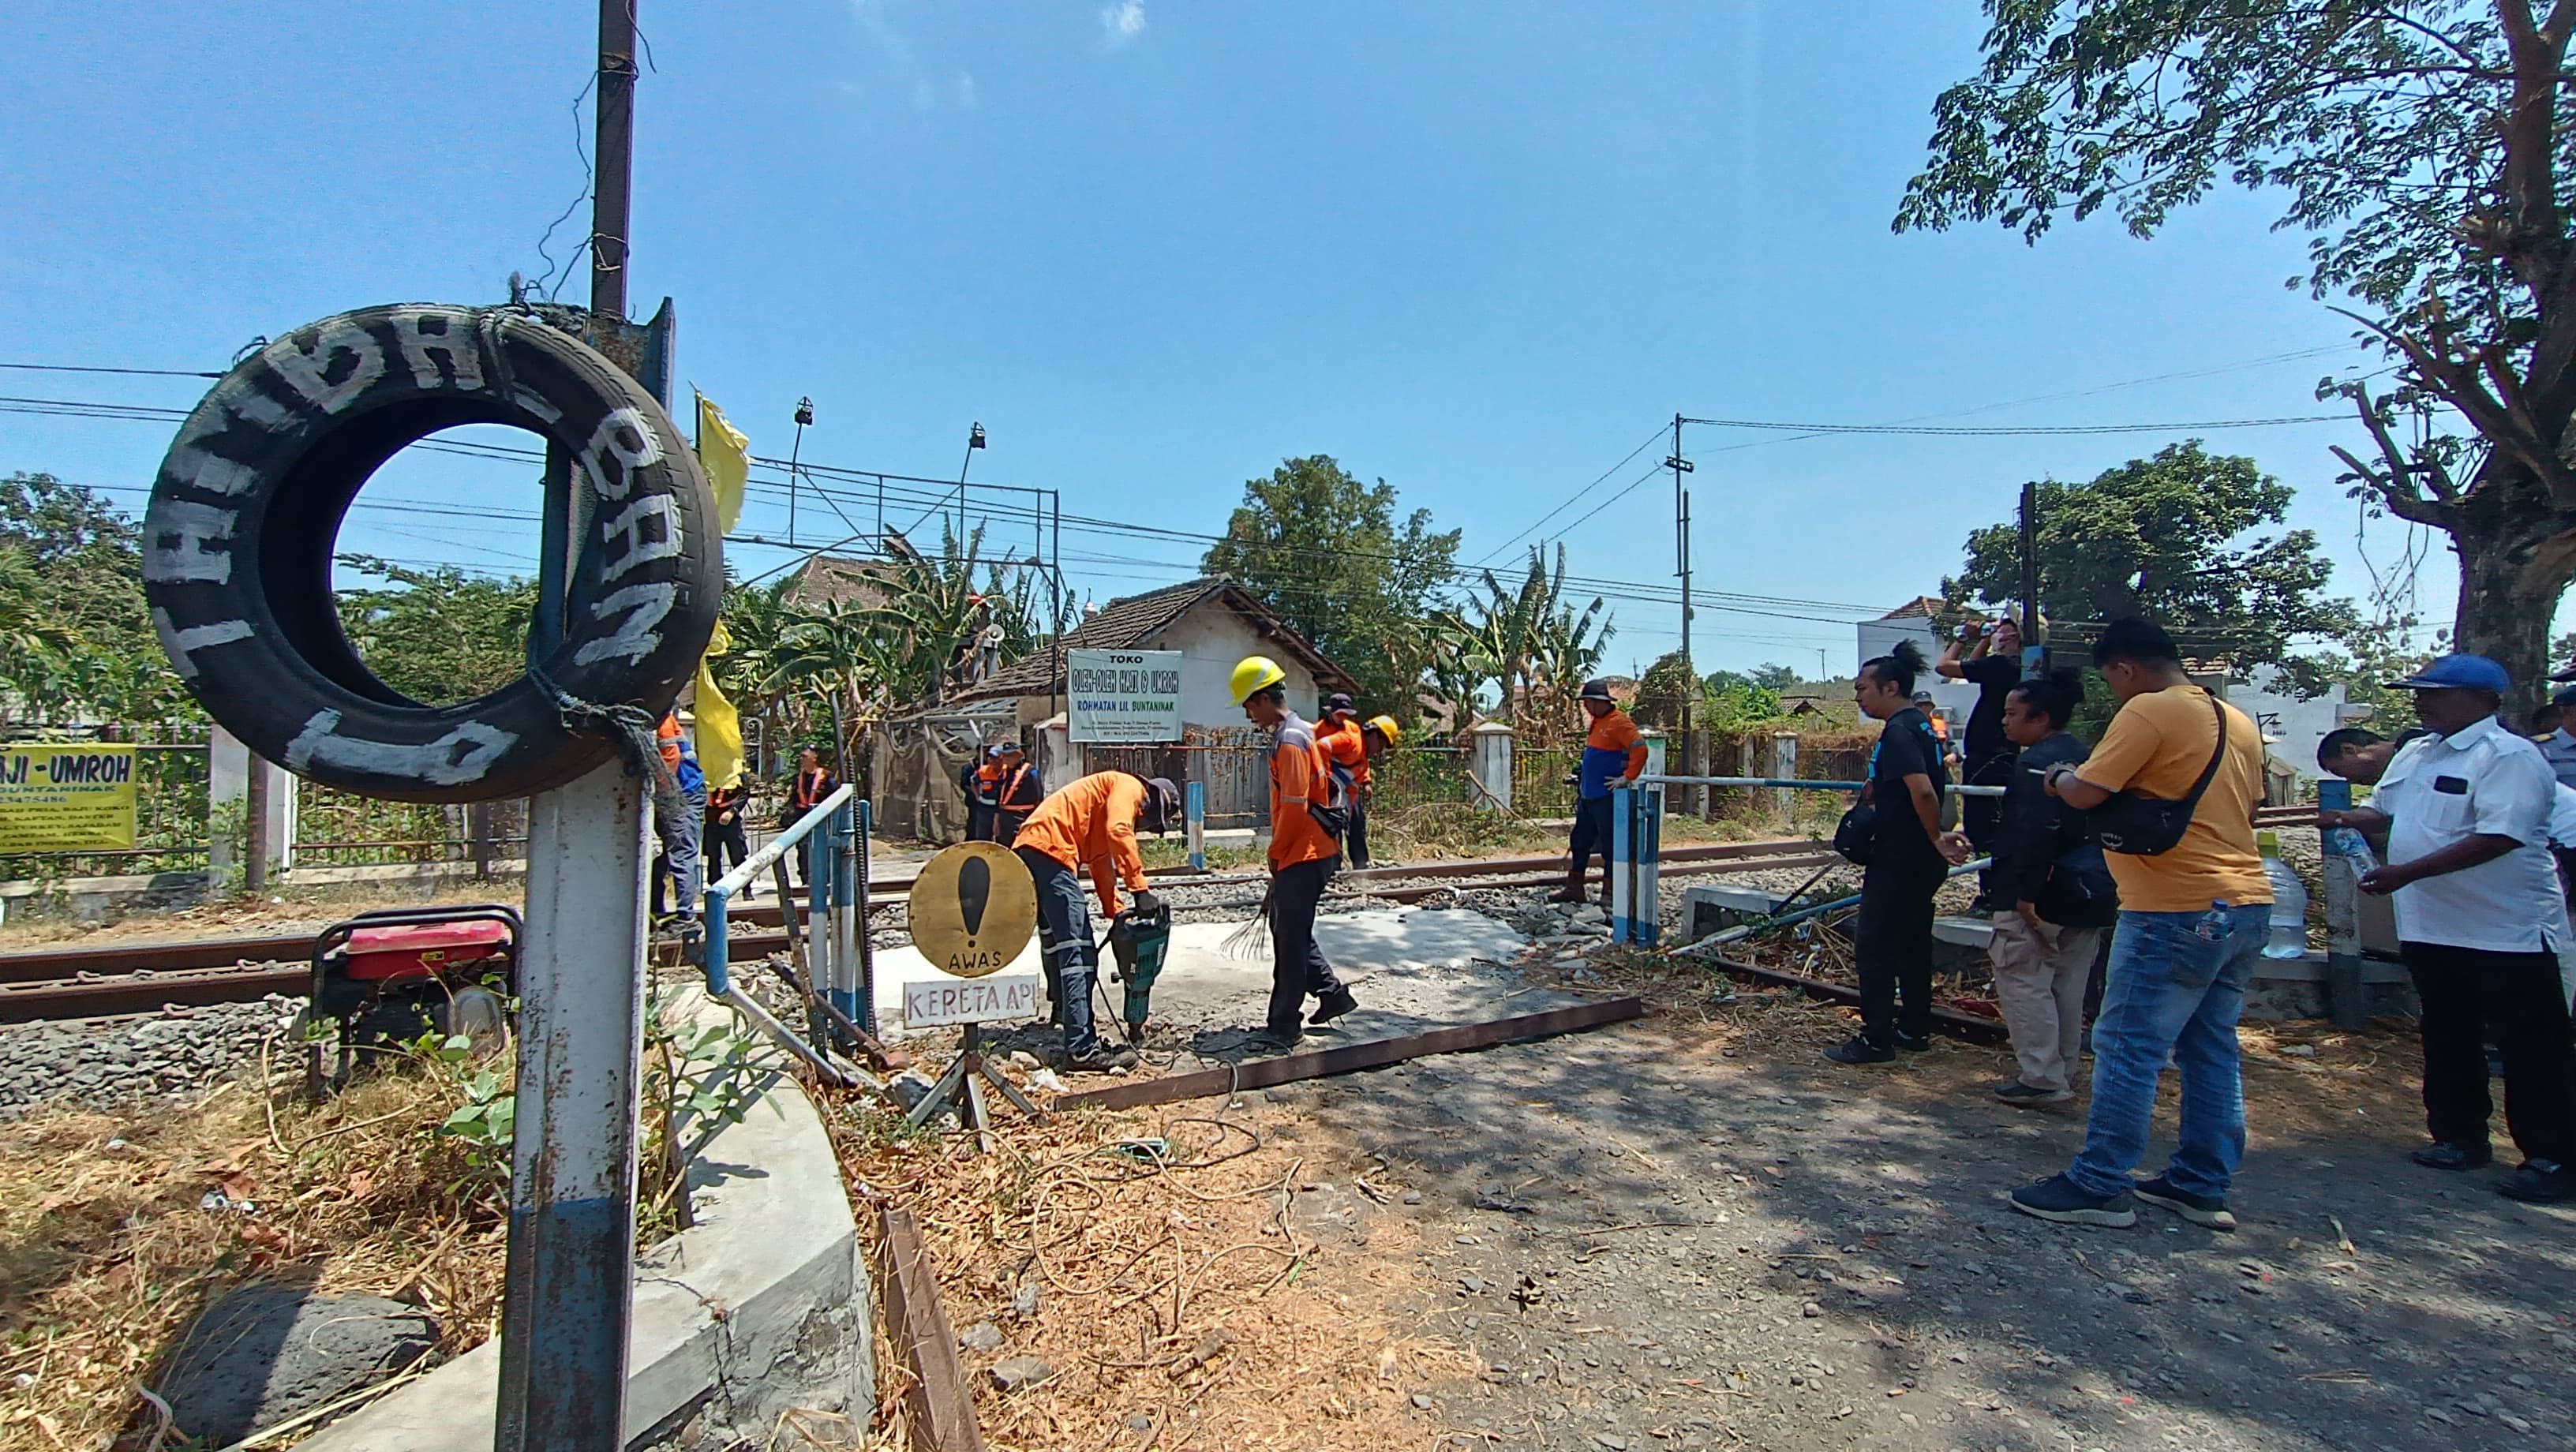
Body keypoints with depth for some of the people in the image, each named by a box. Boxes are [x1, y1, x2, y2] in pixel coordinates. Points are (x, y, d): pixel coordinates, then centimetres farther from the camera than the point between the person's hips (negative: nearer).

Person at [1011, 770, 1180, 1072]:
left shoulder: (1112, 796, 28)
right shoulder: (1129, 787, 1)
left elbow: (1101, 861, 27)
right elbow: (1117, 832, -19)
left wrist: (1116, 913, 21)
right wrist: (1140, 888, -19)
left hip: (1028, 849, 11)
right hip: (1049, 849, -11)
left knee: (1055, 940, 27)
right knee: (1078, 951, -12)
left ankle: (1064, 1008, 46)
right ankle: (1082, 1048, -14)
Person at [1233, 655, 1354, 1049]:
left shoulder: (1289, 740, -18)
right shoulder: (1299, 732, 14)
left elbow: (1294, 807, -21)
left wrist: (1276, 852, -8)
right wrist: (1280, 851, 17)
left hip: (1303, 856, -10)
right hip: (1304, 852, 10)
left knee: (1290, 938, -2)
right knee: (1288, 930, 19)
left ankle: (1285, 1026, 7)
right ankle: (1332, 994, 28)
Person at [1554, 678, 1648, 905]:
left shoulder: (1618, 722, -14)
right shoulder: (1597, 722, 16)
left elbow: (1640, 749, -23)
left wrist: (1627, 778, -21)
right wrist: (1582, 779, 22)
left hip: (1607, 796, -10)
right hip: (1588, 795, 10)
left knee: (1610, 845, 0)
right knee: (1580, 842, 13)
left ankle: (1610, 893, 9)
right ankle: (1574, 888, 22)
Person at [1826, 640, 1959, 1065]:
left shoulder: (1898, 731, -18)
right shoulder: (1922, 725, 13)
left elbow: (1922, 790, -30)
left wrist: (1936, 839, -17)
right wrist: (1877, 789, 21)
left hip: (1898, 860, -10)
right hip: (1919, 860, 10)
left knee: (1873, 944, -3)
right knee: (1912, 942, 18)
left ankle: (1876, 1039, 4)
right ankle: (1915, 1029, 28)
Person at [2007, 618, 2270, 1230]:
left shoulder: (2149, 711, -13)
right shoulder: (2239, 721, 15)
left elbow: (2085, 793, -16)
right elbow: (2247, 807, 25)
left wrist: (2058, 777, 4)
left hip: (2178, 911, -9)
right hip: (2247, 904, 9)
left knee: (2127, 1049, -2)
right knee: (2212, 1049, 15)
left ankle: (2098, 1186, 4)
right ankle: (2203, 1186, 24)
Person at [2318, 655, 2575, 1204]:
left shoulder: (2509, 756, -13)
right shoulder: (2413, 756, 12)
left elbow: (2498, 837, -23)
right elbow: (2382, 814, 22)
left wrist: (2409, 872, -28)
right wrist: (2347, 818, -1)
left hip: (2507, 932, -8)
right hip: (2430, 928, 8)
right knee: (2448, 1041, 17)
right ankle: (2460, 1136, 29)